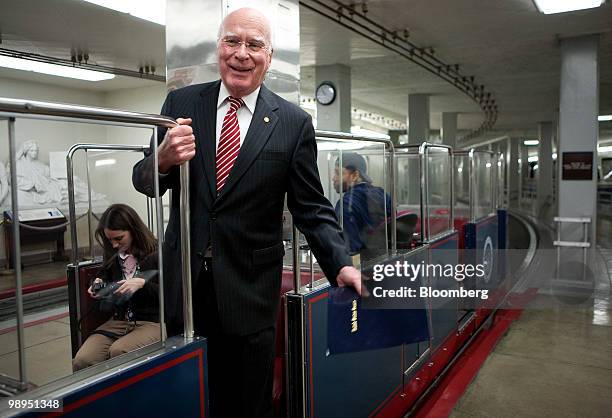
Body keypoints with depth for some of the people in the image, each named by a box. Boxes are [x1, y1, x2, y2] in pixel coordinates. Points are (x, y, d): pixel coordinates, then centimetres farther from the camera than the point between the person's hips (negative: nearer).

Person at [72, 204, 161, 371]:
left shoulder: (156, 253, -6)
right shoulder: (112, 255, 12)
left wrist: (142, 283, -21)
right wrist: (99, 286, 9)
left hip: (152, 322, -5)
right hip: (119, 321, 5)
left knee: (117, 352, -32)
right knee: (82, 360, -22)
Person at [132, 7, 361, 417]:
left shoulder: (294, 123, -3)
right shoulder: (182, 102, 2)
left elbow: (312, 207, -2)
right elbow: (144, 181, 2)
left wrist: (341, 264, -17)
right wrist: (163, 160, -21)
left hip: (249, 288, -1)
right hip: (183, 278, 2)